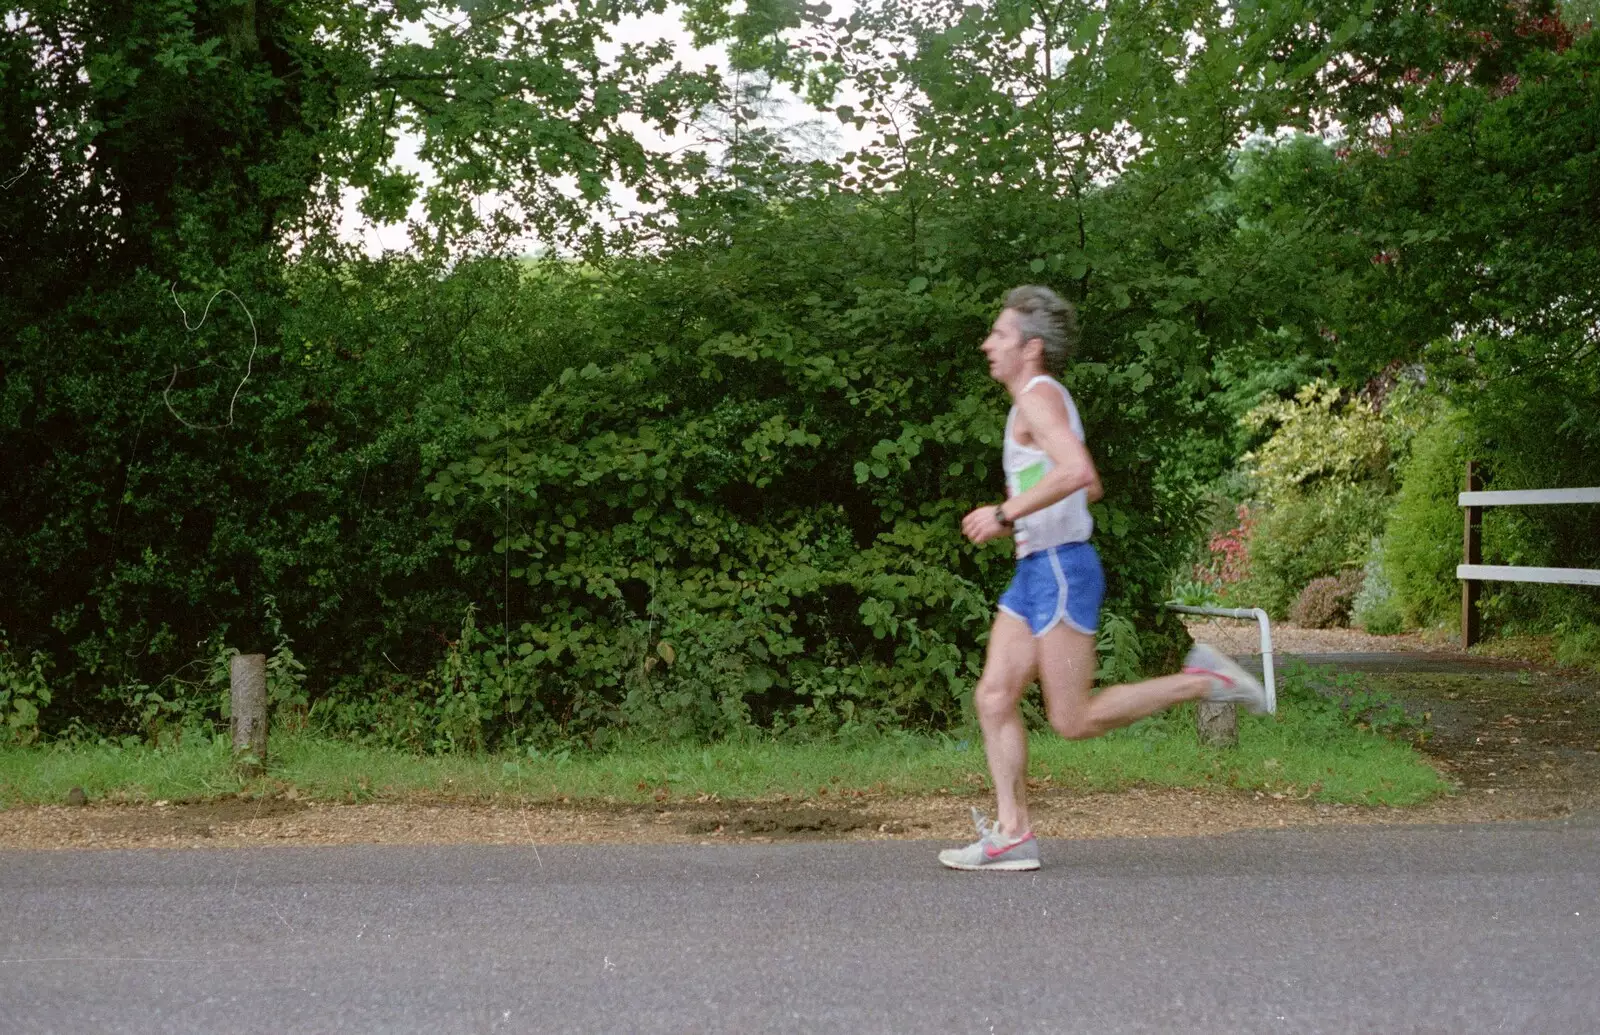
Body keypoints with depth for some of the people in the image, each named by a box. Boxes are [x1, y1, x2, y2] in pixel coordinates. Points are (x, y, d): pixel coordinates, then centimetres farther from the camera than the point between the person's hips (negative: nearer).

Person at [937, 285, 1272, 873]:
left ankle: (1202, 681, 0)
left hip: (1060, 570, -10)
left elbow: (1078, 473, -29)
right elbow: (1091, 489, 29)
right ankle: (1011, 835, 1)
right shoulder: (1040, 400, 20)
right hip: (1034, 572, 10)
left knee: (1073, 721, -7)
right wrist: (1016, 521, 21)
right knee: (993, 697, 1)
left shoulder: (1039, 395, -11)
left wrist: (1006, 513, -22)